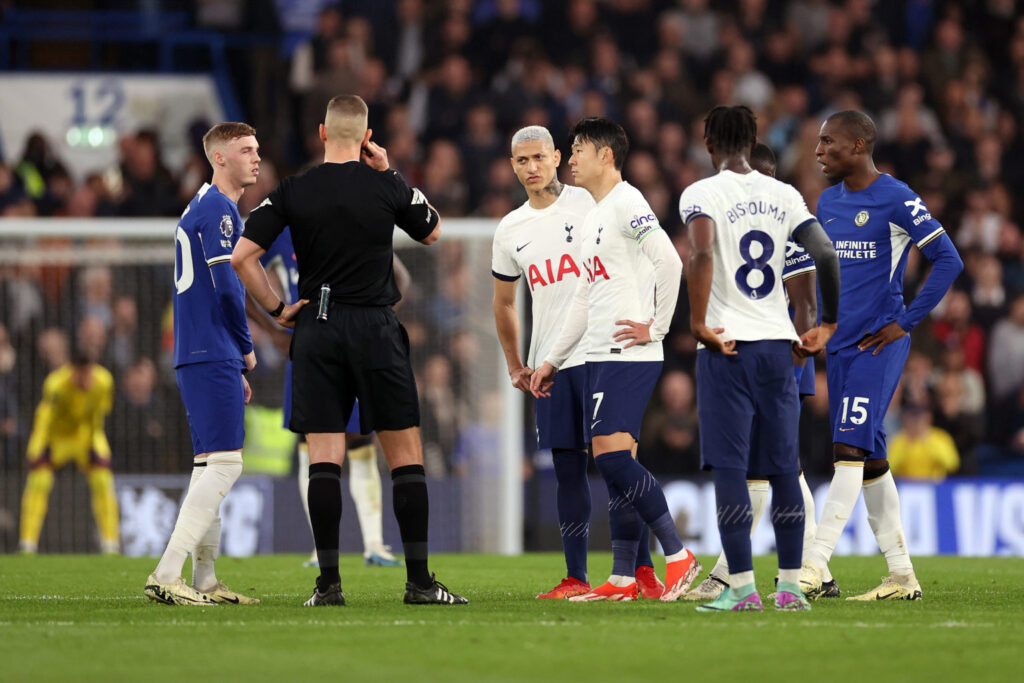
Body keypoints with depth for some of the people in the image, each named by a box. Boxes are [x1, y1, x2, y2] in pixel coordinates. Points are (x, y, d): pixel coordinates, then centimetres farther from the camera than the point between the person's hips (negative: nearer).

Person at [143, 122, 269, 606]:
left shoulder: (205, 206, 22)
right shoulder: (218, 208, -10)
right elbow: (226, 286, -18)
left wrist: (236, 363, 21)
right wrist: (247, 349, -4)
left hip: (199, 356, 11)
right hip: (213, 355, -11)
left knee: (210, 468, 13)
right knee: (223, 466, -14)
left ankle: (204, 582, 15)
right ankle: (166, 576, -20)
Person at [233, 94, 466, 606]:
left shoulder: (292, 191, 0)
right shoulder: (387, 188, -2)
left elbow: (242, 256, -5)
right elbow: (433, 233, 17)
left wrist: (275, 309, 5)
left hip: (316, 332, 1)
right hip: (375, 327, -1)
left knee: (324, 458, 1)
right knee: (405, 454, 3)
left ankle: (329, 582, -3)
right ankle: (419, 580, 0)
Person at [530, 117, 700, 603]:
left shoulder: (626, 203, -8)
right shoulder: (595, 216, 21)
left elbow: (670, 262, -20)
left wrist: (656, 327, -16)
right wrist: (553, 360, 26)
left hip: (628, 354, -10)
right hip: (600, 357, 10)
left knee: (613, 457, -16)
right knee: (611, 465, 7)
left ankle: (678, 556, -10)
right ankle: (622, 580, 8)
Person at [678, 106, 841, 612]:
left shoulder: (702, 194, -4)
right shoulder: (784, 195, 10)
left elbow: (701, 254, -22)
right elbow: (825, 255, 2)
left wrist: (698, 323, -15)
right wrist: (827, 324, 11)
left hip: (727, 345, -4)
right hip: (778, 343, 4)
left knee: (729, 467, -3)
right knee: (783, 466, 9)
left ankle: (742, 587, -8)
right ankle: (790, 586, 9)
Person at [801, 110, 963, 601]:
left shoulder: (895, 200, -10)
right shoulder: (828, 202, 13)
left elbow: (948, 261, -11)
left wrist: (904, 324, -12)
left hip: (879, 344, -8)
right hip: (841, 344, 8)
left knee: (850, 448, -16)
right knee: (869, 458, 8)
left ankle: (815, 566, -21)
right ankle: (902, 575, 14)